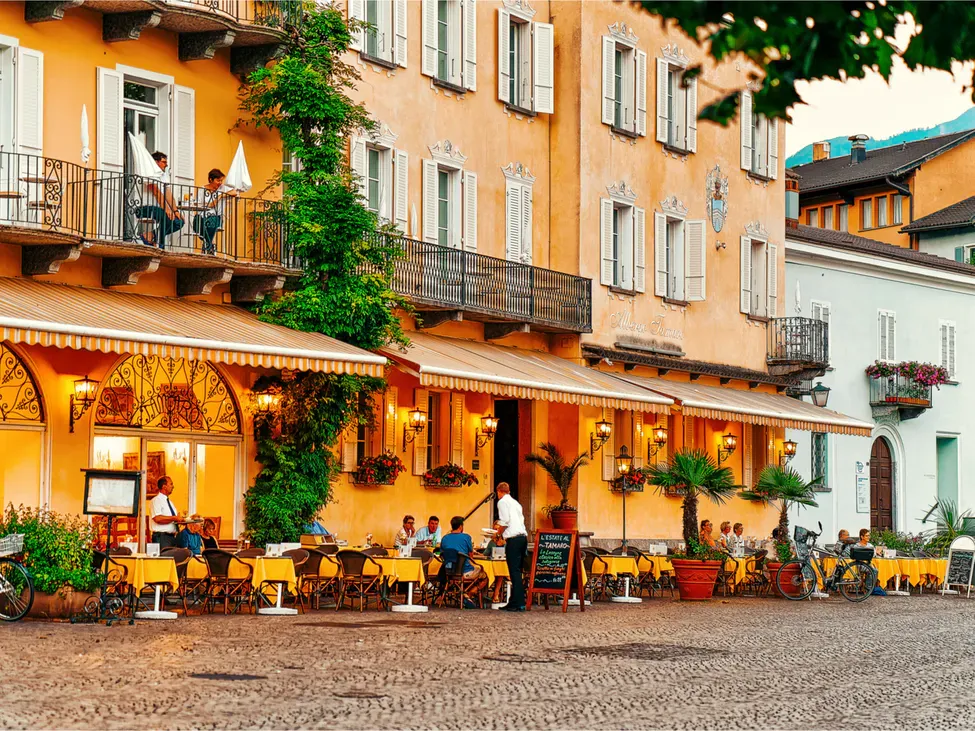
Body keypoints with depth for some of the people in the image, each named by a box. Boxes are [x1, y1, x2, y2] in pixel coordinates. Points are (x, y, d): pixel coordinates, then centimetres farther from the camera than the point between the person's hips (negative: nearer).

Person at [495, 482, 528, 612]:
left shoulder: (502, 502, -1)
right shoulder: (516, 503, 24)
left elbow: (505, 521, -11)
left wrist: (499, 533, 5)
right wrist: (501, 527, 32)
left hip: (513, 538, -8)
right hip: (523, 536, 8)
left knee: (514, 571, -9)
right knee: (517, 571, 12)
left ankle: (518, 604, -13)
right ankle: (514, 602, 15)